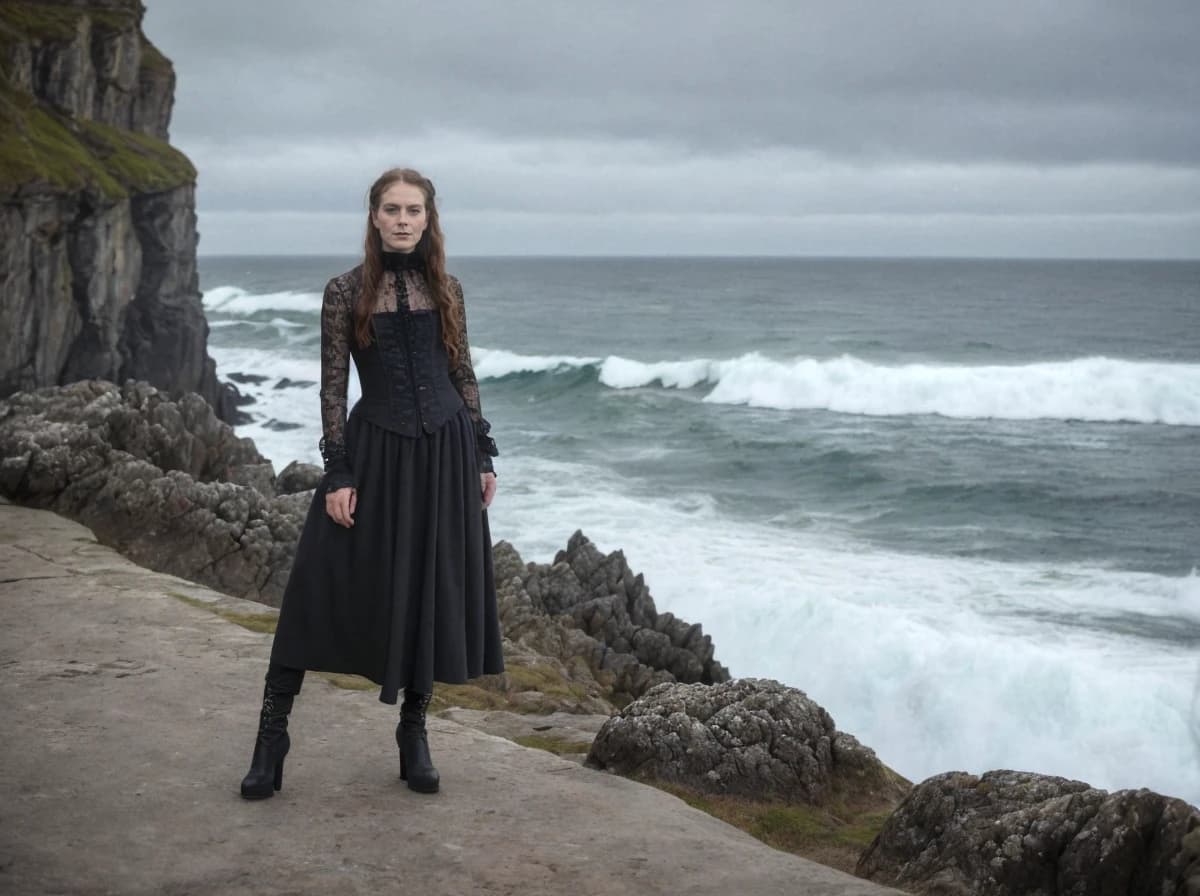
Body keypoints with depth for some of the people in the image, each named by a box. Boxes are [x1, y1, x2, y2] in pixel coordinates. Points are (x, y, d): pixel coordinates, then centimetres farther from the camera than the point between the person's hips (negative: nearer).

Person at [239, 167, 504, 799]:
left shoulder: (446, 289, 6)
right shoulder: (345, 292, -3)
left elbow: (464, 374, 11)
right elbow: (332, 387, -4)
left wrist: (484, 457, 7)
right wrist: (338, 474, -10)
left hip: (445, 451, 3)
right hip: (374, 449, -3)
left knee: (434, 589, 6)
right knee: (323, 586, -2)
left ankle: (414, 729, 21)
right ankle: (272, 730, 7)